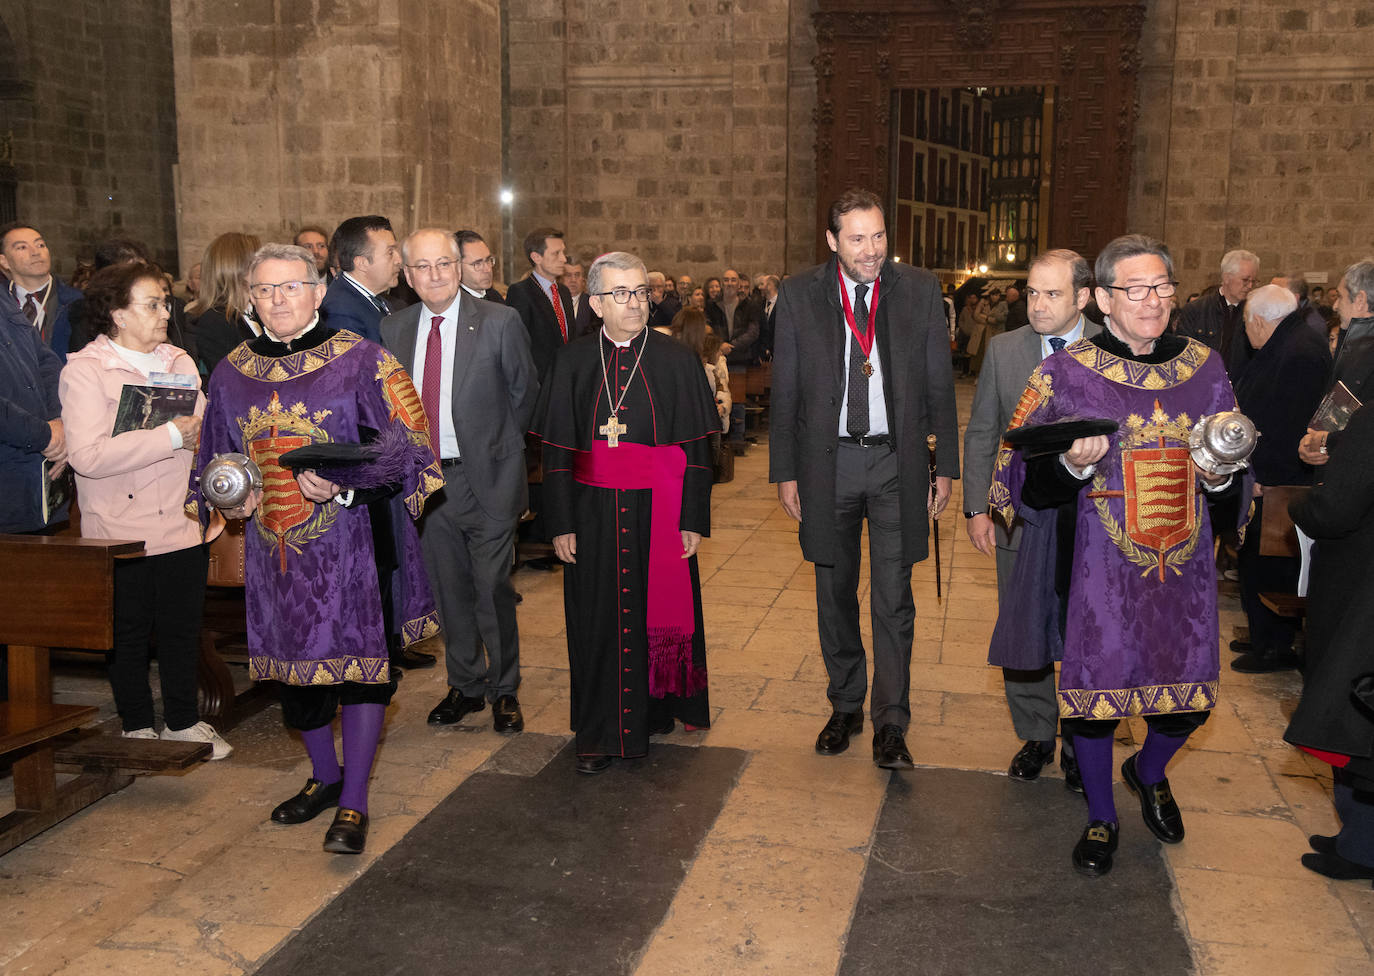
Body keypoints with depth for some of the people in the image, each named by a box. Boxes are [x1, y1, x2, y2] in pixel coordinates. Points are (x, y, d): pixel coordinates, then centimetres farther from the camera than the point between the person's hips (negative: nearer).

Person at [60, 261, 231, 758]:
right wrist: (170, 436, -21)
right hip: (120, 528, -5)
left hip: (182, 526, 5)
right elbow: (87, 455, -21)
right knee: (129, 634, 8)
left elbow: (203, 429, 18)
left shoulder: (180, 362, 11)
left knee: (183, 629, 12)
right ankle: (138, 728, 24)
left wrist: (198, 433, -7)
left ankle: (183, 722, 28)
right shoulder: (84, 370, -9)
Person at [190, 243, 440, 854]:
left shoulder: (361, 361, -7)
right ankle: (324, 776, 36)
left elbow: (404, 444, -12)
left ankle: (353, 802, 9)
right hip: (276, 547, 5)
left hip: (352, 542, -5)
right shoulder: (232, 374, 8)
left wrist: (343, 483, -25)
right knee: (294, 667, 14)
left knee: (360, 666, -3)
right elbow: (219, 458, 20)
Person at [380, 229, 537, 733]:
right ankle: (465, 686, 30)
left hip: (487, 479, -4)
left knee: (493, 589, 1)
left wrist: (499, 451, 4)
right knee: (449, 590, 14)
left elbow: (525, 394, 1)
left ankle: (504, 691, 19)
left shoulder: (499, 322, -8)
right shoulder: (393, 329, 4)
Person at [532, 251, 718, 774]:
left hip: (659, 512, -1)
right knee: (599, 619, 6)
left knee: (658, 611, 7)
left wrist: (694, 519, -7)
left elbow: (696, 446, -1)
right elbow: (556, 449, 3)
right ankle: (600, 733, 19)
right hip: (594, 513, 1)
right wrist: (561, 523, -3)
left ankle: (654, 713, 27)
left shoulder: (676, 360, 0)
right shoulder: (573, 362, 3)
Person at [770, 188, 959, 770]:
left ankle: (890, 724, 10)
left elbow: (939, 385, 3)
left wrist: (945, 467, 1)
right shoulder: (799, 296, -1)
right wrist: (785, 472, -1)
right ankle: (845, 707, 28)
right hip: (828, 464, 1)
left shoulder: (920, 290, 0)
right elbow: (785, 391, 2)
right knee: (836, 594, 12)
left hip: (897, 462, -1)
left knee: (893, 600, 0)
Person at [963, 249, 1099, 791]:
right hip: (1020, 521, 2)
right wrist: (976, 507, 0)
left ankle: (1080, 746, 27)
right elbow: (980, 434, 6)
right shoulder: (1003, 350, 2)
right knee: (1020, 638, 10)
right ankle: (1036, 736, 30)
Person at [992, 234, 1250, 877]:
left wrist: (1221, 475, -7)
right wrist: (1075, 466, -24)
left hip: (1185, 564, 3)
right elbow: (1030, 484, -5)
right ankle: (1101, 819, 30)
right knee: (1095, 689, 5)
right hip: (1099, 565, -3)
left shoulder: (1203, 366, 5)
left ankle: (1149, 773, 44)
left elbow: (1236, 476, 16)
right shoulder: (1066, 374, -6)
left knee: (1191, 689, 9)